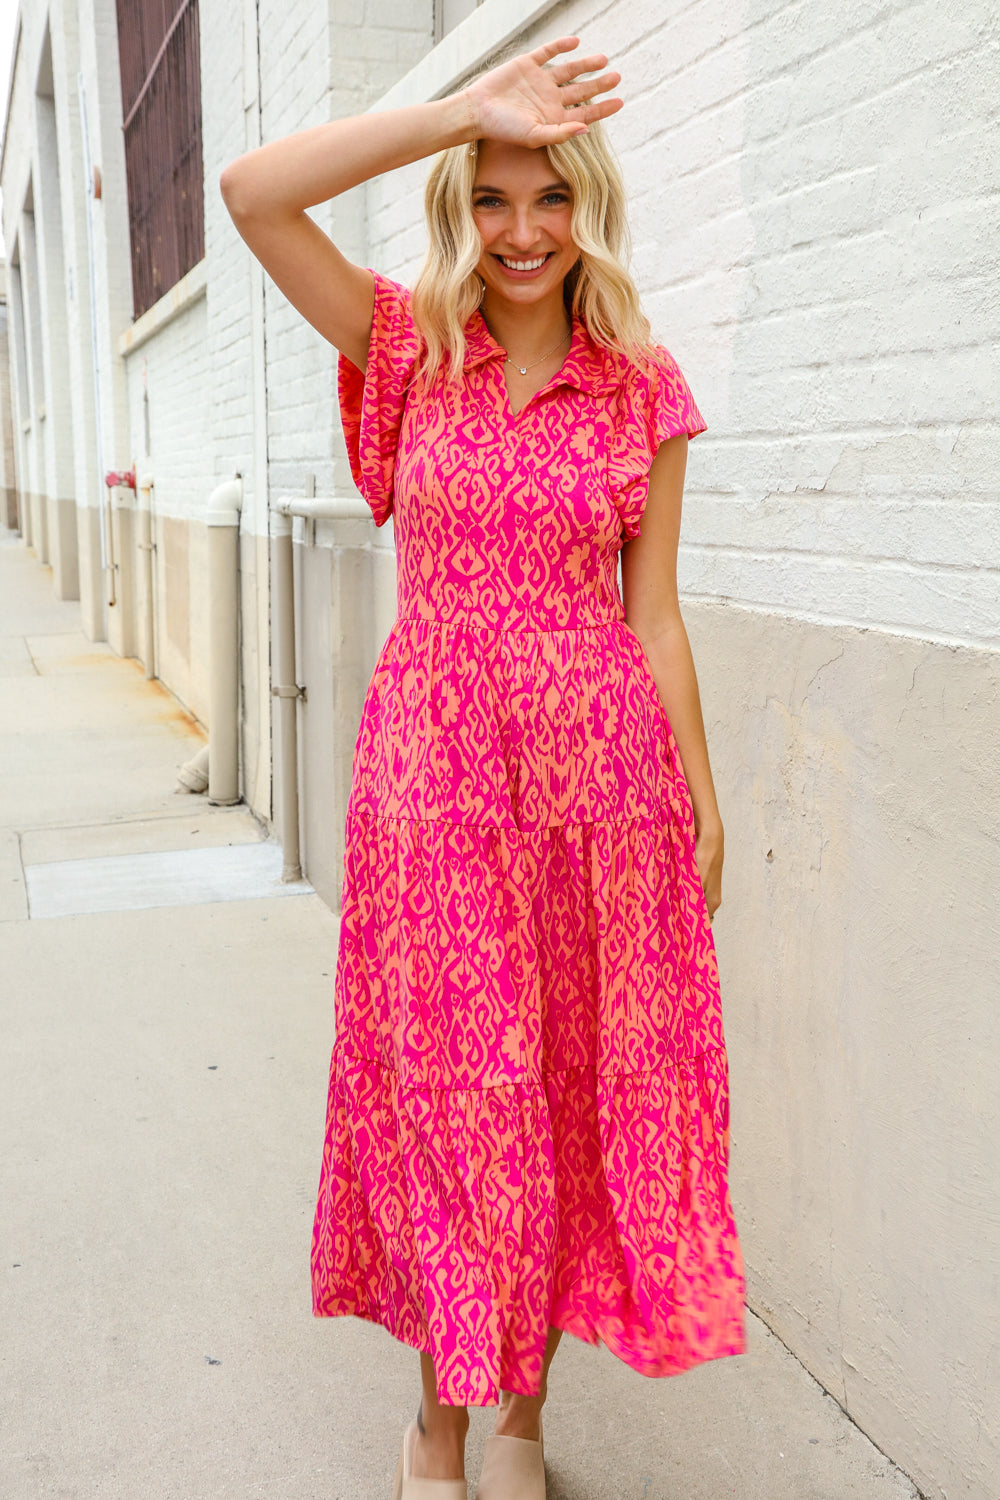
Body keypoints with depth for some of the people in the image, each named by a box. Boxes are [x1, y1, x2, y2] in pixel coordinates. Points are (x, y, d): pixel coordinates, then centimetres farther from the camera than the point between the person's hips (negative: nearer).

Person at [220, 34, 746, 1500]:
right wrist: (466, 108, -11)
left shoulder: (645, 390, 6)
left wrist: (702, 800, 5)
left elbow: (655, 614, 6)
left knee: (582, 1087, 8)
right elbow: (251, 191, -9)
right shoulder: (409, 349, 4)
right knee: (450, 1094, 7)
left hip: (602, 767, 1)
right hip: (435, 765, -1)